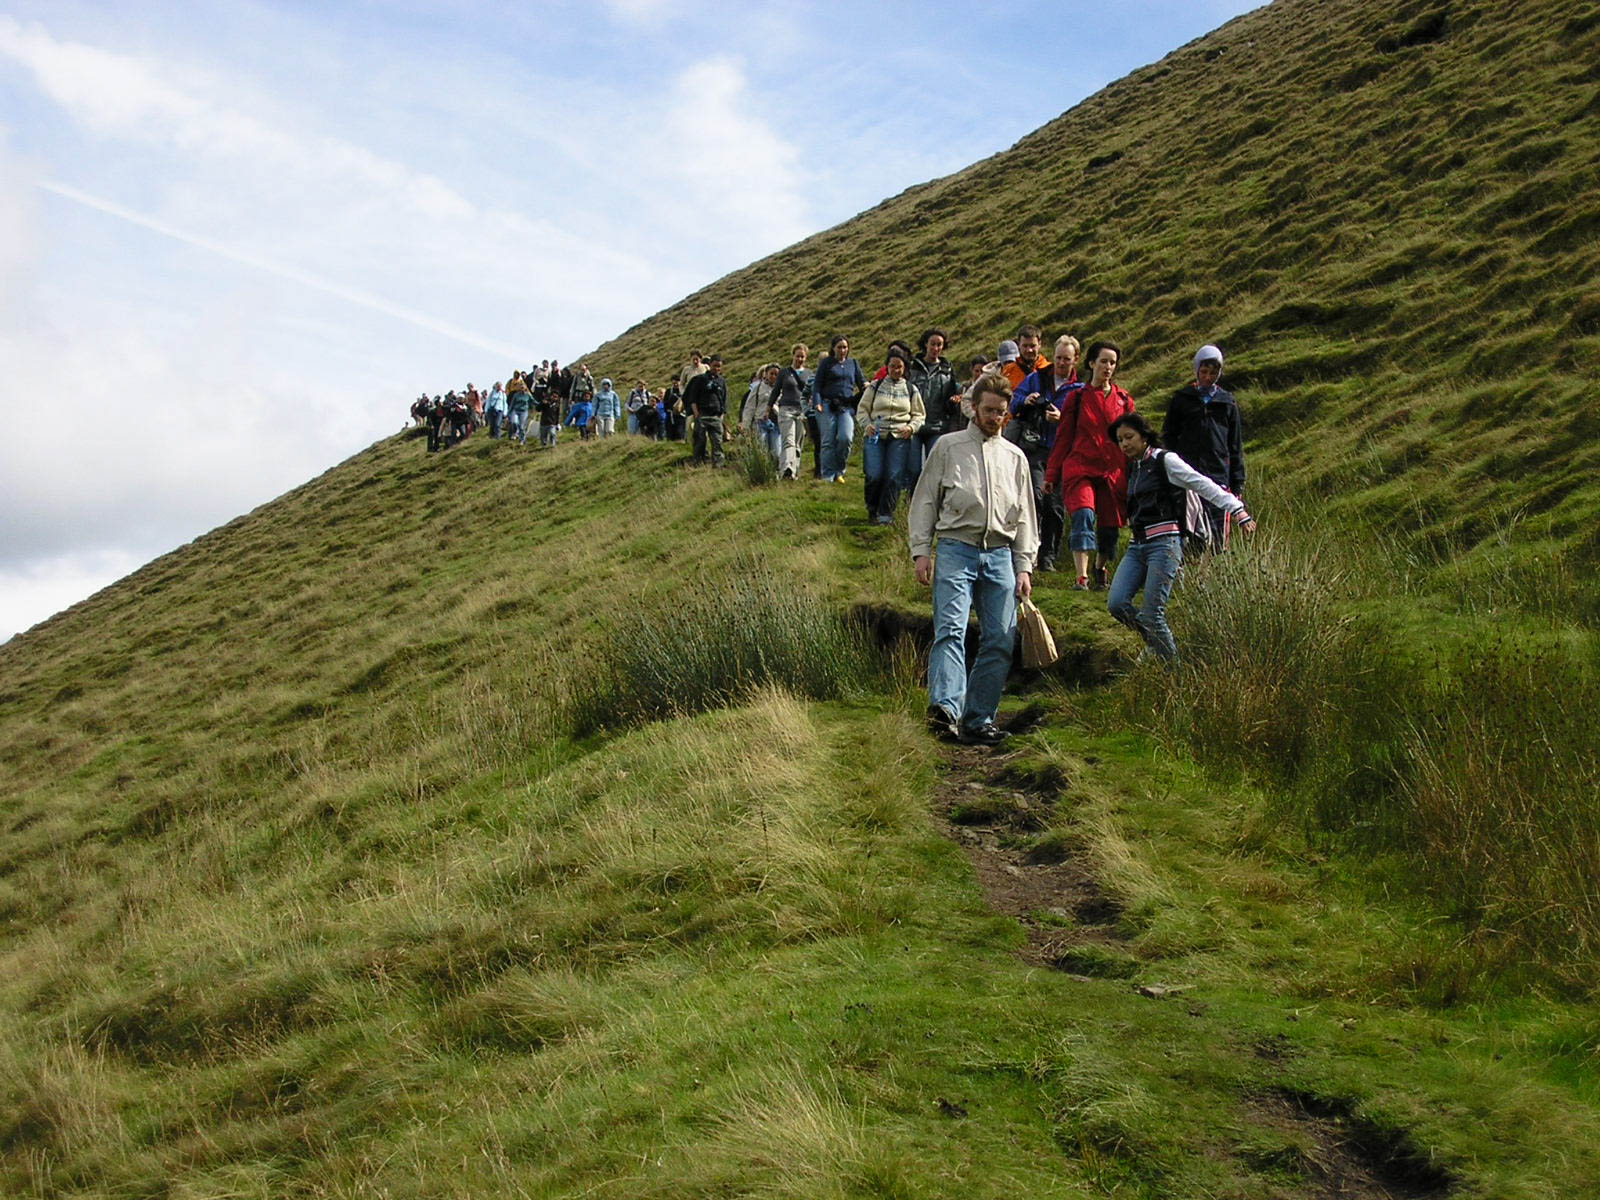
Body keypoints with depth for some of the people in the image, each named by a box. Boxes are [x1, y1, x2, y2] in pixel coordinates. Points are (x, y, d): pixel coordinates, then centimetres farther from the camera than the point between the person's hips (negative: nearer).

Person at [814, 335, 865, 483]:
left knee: (846, 438, -17)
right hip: (827, 405, -2)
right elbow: (817, 384, 4)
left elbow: (861, 381, 19)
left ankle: (839, 471, 0)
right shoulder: (826, 363, 8)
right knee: (828, 441, -4)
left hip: (847, 407, 2)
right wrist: (817, 403, -10)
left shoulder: (853, 363, 17)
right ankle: (828, 476, 0)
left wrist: (866, 386, -5)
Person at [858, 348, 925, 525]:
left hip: (900, 437, 1)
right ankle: (872, 510, 11)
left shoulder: (911, 390, 12)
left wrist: (912, 427, -5)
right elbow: (862, 409, 11)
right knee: (874, 475, -9)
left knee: (894, 476, -8)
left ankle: (886, 513, -2)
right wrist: (867, 425, -7)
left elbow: (918, 415, 16)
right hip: (876, 436, -1)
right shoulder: (875, 386, 10)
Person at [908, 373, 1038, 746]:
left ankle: (979, 719, 3)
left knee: (1000, 641, -2)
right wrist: (921, 551, -3)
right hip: (956, 550, -4)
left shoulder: (1014, 457, 18)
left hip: (1000, 554, 4)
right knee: (950, 629, -20)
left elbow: (1024, 516, 19)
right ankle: (944, 708, -33)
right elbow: (925, 501, 7)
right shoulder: (948, 447, 9)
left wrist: (1024, 566, 11)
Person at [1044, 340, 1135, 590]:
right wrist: (1051, 474, 6)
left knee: (1110, 527, 6)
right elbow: (1063, 438, 8)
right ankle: (1082, 577, -28)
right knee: (1083, 515, -23)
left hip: (1114, 472, 3)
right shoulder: (1078, 397, 5)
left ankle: (1099, 570, 32)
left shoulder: (1124, 400, 10)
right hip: (1081, 468, -2)